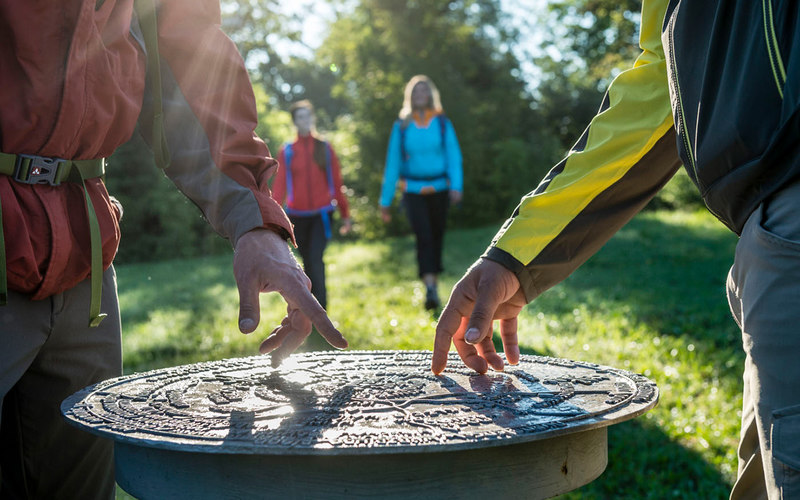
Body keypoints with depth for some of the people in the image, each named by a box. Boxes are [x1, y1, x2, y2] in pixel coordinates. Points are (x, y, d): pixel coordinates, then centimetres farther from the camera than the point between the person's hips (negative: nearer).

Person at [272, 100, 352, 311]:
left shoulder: (325, 148, 4)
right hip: (297, 216, 2)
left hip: (321, 214, -1)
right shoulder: (287, 151, 3)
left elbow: (337, 183, 7)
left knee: (316, 259, -17)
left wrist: (345, 214, 8)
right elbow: (279, 185, -2)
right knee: (308, 261, 10)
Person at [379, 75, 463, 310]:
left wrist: (456, 185, -20)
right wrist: (385, 201, 5)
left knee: (436, 237, 9)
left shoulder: (442, 123, 3)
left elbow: (453, 156, -3)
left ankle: (433, 282, 28)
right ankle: (430, 290, -22)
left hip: (439, 190, 2)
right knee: (423, 237, -15)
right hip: (413, 191, -1)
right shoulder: (402, 126, 2)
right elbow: (393, 163, 5)